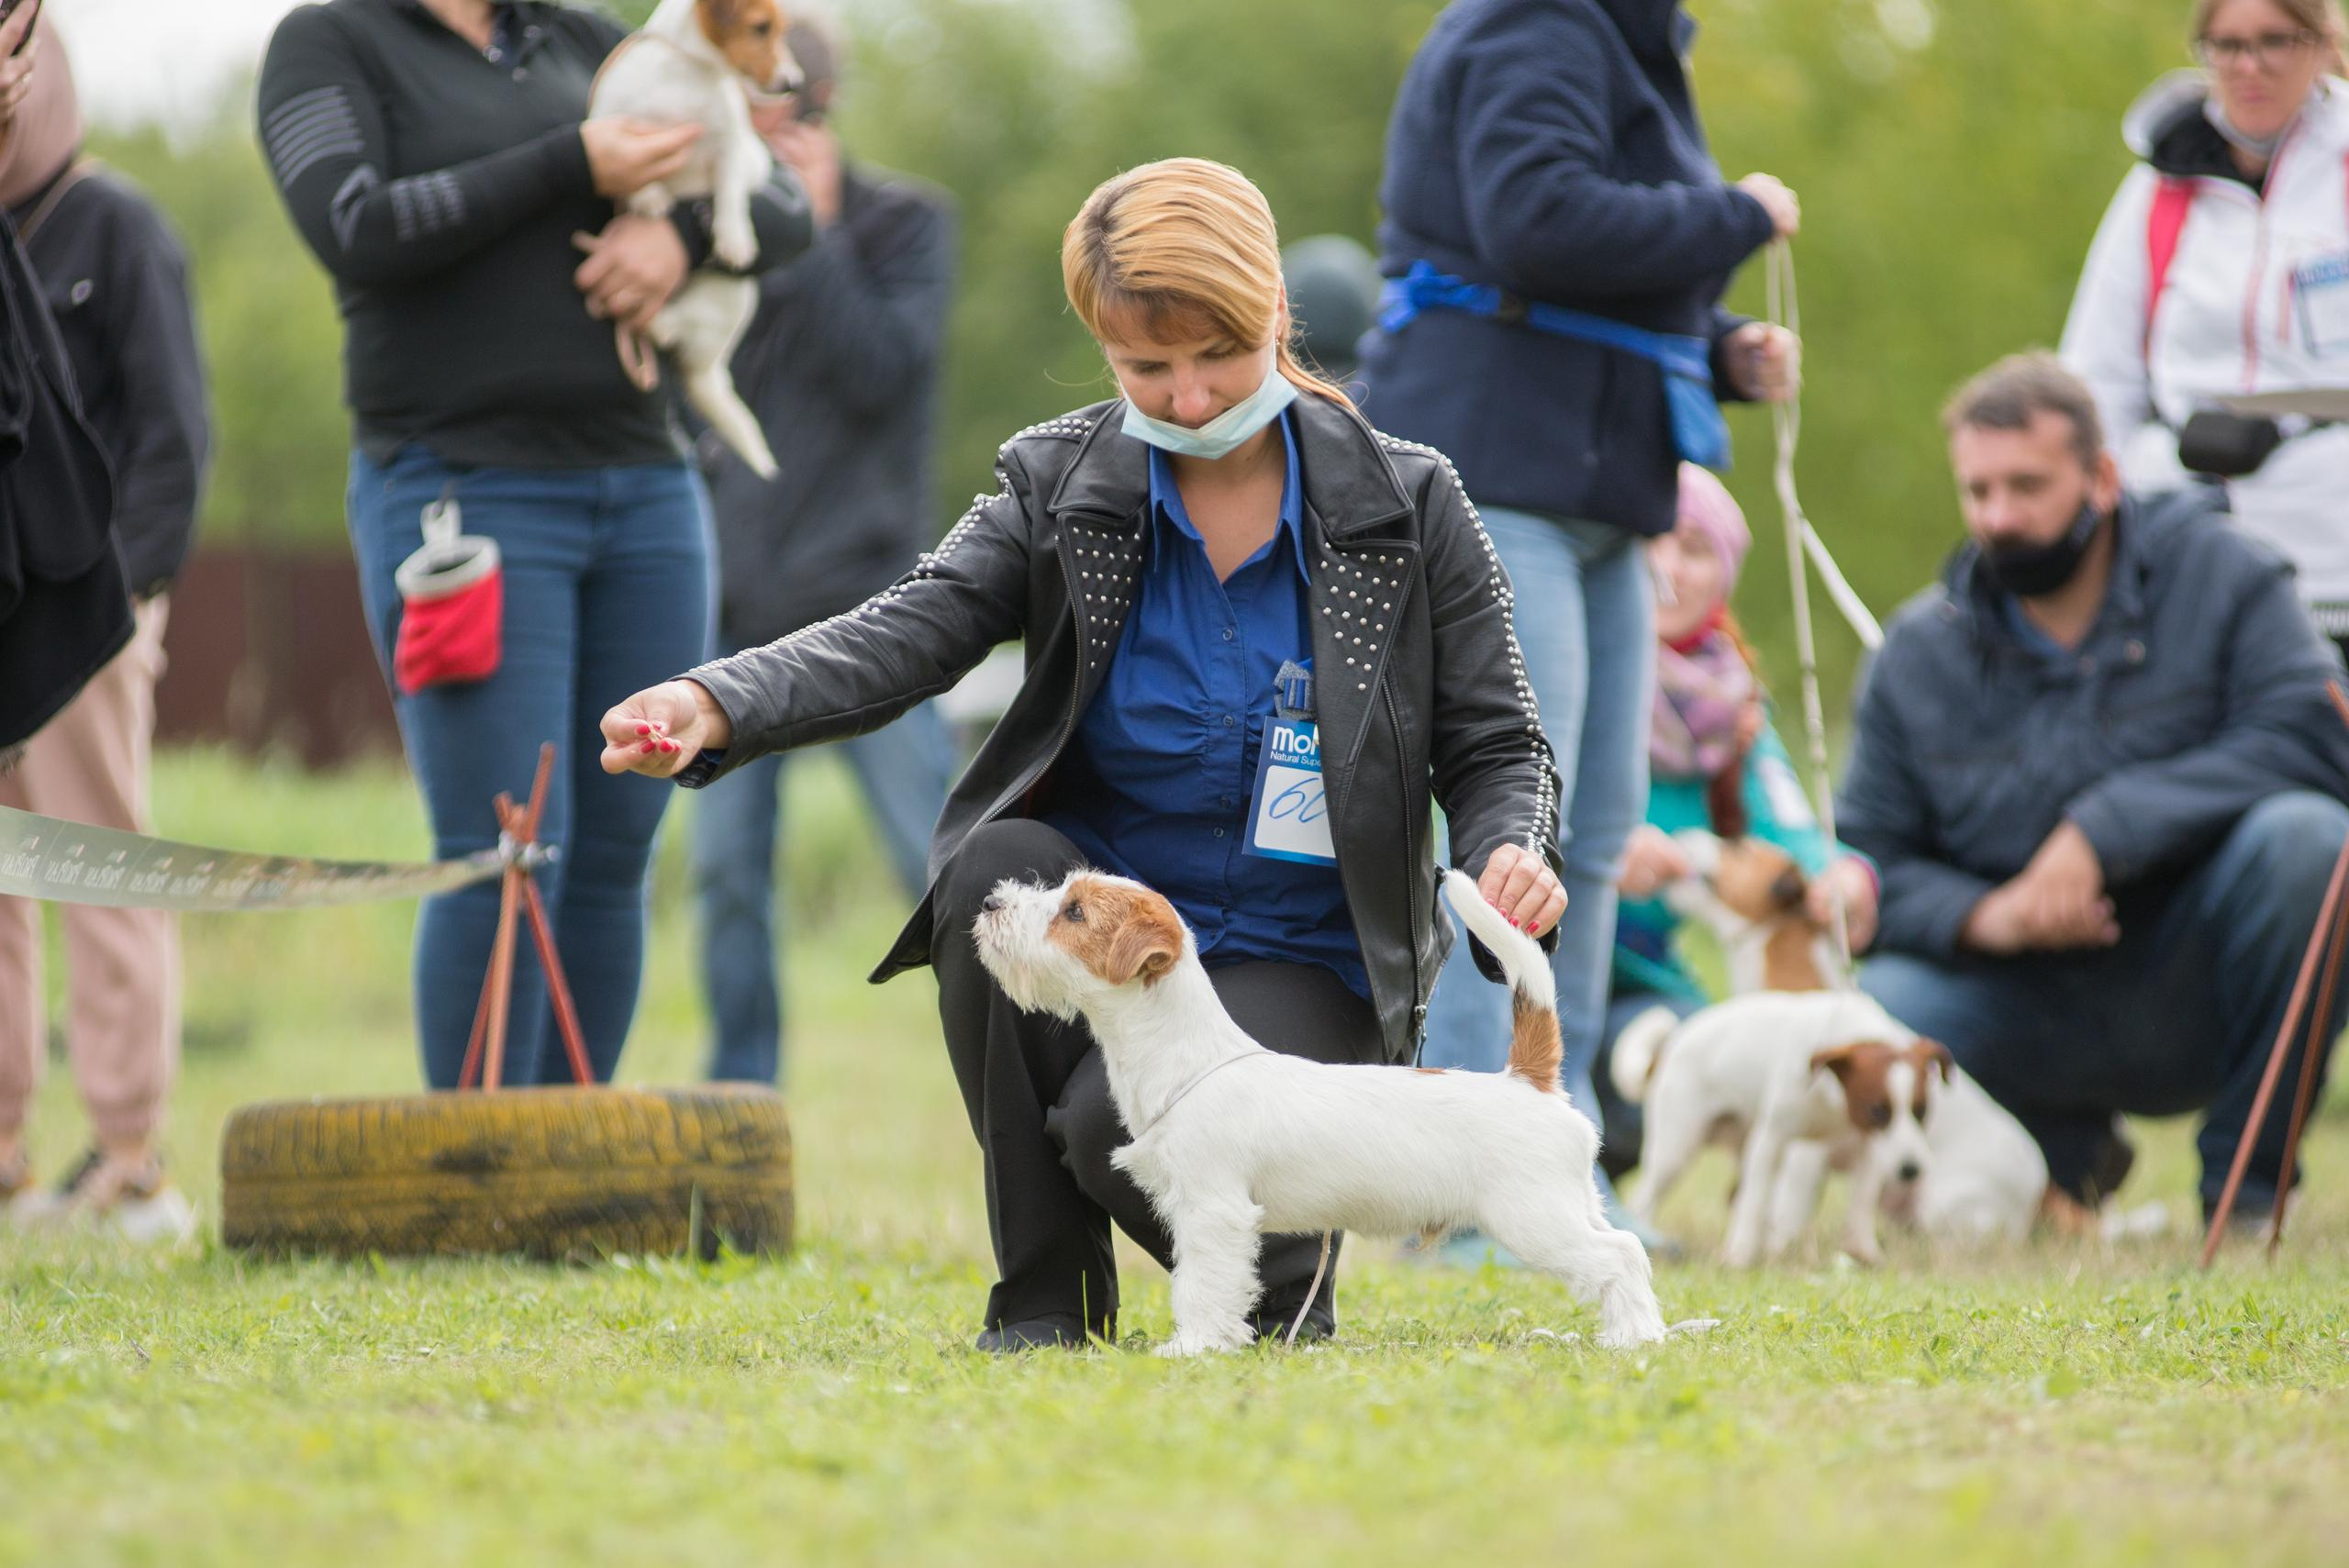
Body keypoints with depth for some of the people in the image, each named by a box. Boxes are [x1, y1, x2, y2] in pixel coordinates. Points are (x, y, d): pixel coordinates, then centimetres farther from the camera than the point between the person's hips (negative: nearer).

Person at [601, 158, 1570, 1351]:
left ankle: (1282, 1276, 6)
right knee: (995, 864, -31)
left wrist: (1509, 852, -23)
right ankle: (1046, 1293, -15)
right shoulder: (1058, 486, -1)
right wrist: (715, 705, -35)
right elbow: (903, 635, -16)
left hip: (1298, 957, -3)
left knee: (1124, 1126, -32)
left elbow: (1493, 746, 2)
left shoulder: (1404, 503, -3)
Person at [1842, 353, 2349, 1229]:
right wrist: (1983, 915, -19)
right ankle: (2066, 1150, 6)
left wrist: (2102, 830, -25)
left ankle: (2244, 1179, -11)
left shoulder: (2215, 573, -5)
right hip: (2035, 1013, 1)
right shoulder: (1919, 653, 3)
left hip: (2194, 990, -1)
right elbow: (1873, 862, 3)